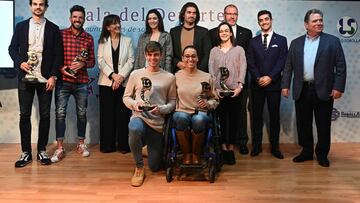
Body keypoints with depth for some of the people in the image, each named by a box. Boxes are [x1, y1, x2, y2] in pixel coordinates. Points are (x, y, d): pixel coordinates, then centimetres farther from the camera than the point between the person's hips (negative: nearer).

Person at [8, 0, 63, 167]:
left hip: (46, 79, -1)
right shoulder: (21, 26, 9)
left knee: (45, 115, 3)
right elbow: (12, 48, 10)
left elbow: (58, 54, 1)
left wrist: (53, 76, -7)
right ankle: (26, 152, 11)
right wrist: (20, 62, -9)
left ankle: (42, 151, 14)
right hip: (25, 78, 1)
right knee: (24, 115, 3)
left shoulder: (53, 28, 5)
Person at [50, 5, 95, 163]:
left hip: (81, 82, 2)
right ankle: (60, 148, 5)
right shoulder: (61, 34, 1)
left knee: (82, 113, 9)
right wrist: (61, 68, -14)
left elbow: (92, 61, 9)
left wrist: (83, 63, -11)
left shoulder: (89, 38, 7)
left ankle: (81, 144, 24)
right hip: (63, 80, -2)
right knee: (60, 113, -3)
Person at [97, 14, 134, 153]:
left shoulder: (127, 41, 10)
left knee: (123, 114, -1)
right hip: (106, 83, 1)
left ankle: (123, 144, 6)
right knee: (107, 114, 2)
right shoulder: (103, 42, 10)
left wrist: (121, 76, -11)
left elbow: (130, 61, 2)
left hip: (123, 83, 0)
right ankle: (107, 145, 9)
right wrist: (113, 75, -13)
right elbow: (101, 61, 1)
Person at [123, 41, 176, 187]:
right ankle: (139, 168, -15)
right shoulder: (135, 74, 5)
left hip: (158, 123, 1)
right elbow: (126, 97, 10)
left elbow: (173, 101, 5)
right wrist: (134, 103, -11)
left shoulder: (169, 77, 3)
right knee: (135, 129, -41)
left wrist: (161, 109, -15)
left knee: (155, 167, 5)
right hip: (139, 116, -1)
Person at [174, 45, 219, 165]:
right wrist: (174, 109, -6)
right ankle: (186, 154, -14)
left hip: (201, 113, 0)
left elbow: (215, 100, 14)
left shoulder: (207, 77, 11)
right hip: (182, 112, 0)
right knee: (181, 117, -37)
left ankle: (196, 155, -11)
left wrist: (207, 104, -6)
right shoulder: (176, 77, 11)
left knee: (199, 119, -37)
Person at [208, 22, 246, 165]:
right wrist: (214, 88, -7)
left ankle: (231, 149, 8)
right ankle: (223, 149, 9)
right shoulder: (214, 51, 14)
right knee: (221, 119, 1)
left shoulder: (239, 50, 11)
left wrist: (239, 86, -11)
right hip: (218, 91, 1)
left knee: (234, 119, 0)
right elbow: (211, 70, 5)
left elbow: (243, 68, 2)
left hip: (234, 90, -1)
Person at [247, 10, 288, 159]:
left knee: (274, 116, 4)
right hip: (257, 84, 2)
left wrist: (270, 77, -13)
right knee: (256, 116, 4)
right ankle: (256, 146, 12)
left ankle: (275, 147, 12)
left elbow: (282, 62, -4)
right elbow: (250, 63, 3)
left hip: (274, 84, -1)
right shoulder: (253, 41, 10)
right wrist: (258, 78, -11)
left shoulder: (281, 40, 5)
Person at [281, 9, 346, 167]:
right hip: (302, 90, 3)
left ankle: (322, 154, 21)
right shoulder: (296, 43, 9)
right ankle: (306, 151, 25)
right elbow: (288, 66, 9)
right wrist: (285, 85, 1)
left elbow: (341, 66, -2)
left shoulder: (332, 41, 1)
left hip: (323, 90, -2)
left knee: (323, 124, 6)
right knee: (303, 123, 10)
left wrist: (338, 87, -10)